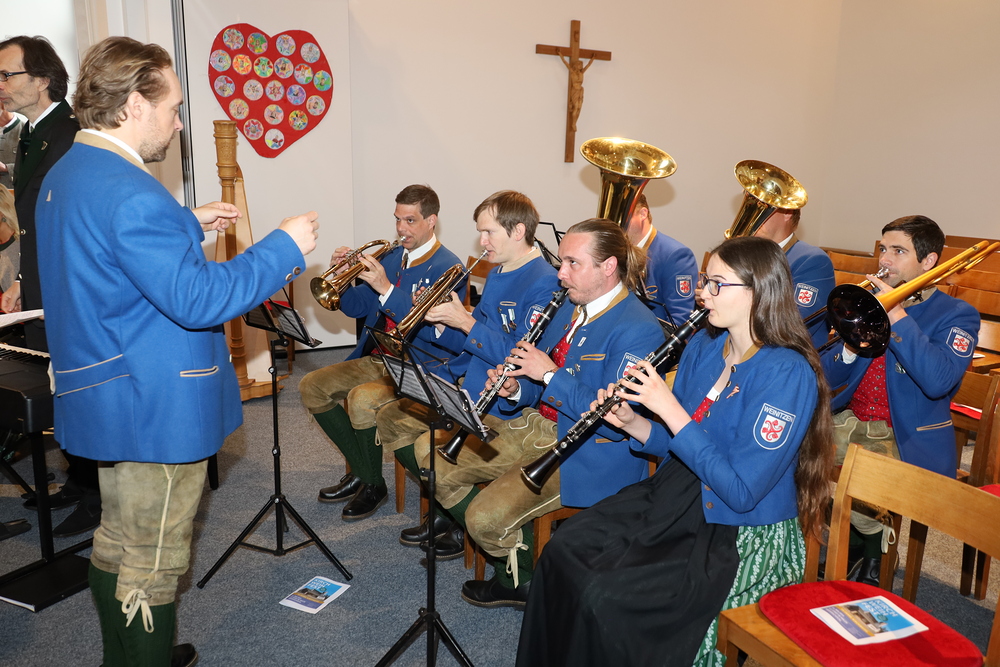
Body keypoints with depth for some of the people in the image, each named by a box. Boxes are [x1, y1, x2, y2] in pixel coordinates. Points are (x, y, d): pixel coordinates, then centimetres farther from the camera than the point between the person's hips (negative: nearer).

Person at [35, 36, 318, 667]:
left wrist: (187, 223, 19)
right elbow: (198, 299, -28)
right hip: (154, 408, -11)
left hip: (106, 400, 11)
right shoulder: (130, 194, -26)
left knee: (120, 542, 24)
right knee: (153, 562, 6)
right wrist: (285, 248, -20)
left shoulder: (65, 174, 8)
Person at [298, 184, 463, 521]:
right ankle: (359, 470, 10)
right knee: (311, 387, 1)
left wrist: (385, 288, -29)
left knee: (362, 399, -32)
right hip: (376, 357, 9)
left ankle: (373, 484, -6)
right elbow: (355, 307, 14)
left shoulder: (447, 267, -10)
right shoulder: (390, 257, 13)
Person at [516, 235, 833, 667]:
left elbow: (741, 492, -25)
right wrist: (632, 423, -10)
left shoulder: (787, 374, -21)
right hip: (680, 496, 7)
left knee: (607, 598, -21)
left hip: (748, 537, -7)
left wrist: (669, 408, -26)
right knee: (566, 549, -6)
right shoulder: (703, 347, 2)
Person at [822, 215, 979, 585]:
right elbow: (829, 376, 11)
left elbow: (938, 381, -23)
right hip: (849, 420, 6)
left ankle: (878, 545, 6)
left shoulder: (957, 315, -3)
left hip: (909, 438, -6)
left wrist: (897, 316, -23)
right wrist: (852, 346, -11)